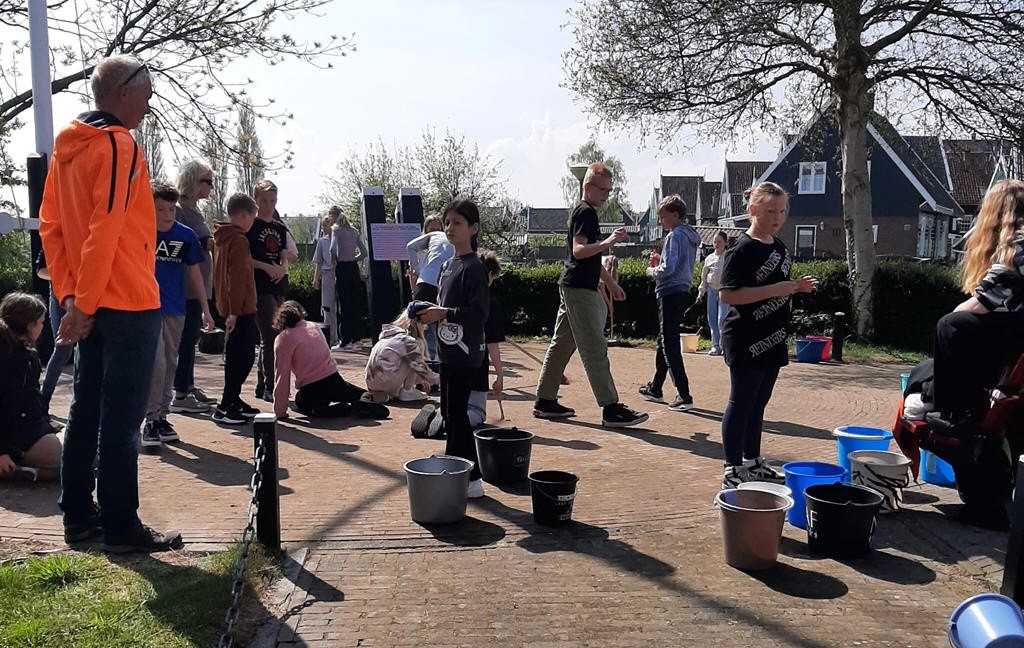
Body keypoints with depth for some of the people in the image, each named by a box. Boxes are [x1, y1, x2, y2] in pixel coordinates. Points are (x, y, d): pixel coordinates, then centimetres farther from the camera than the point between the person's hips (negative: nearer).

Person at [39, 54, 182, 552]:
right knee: (122, 419, -3)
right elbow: (104, 232, -20)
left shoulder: (66, 147, 14)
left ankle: (78, 516, 24)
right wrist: (83, 305, -17)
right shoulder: (120, 146, -13)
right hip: (128, 304, -9)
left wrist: (69, 295, 12)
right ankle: (121, 527, 4)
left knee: (86, 410, 14)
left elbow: (49, 223, 14)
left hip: (91, 304, 9)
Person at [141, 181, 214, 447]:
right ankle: (151, 421, -5)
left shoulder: (186, 236, 1)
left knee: (170, 364, 10)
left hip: (175, 309, 3)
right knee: (156, 361, -14)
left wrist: (205, 309, 9)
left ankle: (163, 417, 23)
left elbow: (194, 272, 9)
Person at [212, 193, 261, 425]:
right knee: (242, 356, -6)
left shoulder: (221, 238, 16)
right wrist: (234, 311, -22)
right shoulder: (239, 240, -14)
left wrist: (229, 307, 21)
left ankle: (233, 400, 23)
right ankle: (225, 406, -5)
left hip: (230, 308, 10)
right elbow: (237, 278, -20)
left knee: (238, 356, 16)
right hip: (241, 309, -10)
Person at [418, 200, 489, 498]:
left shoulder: (472, 268, -15)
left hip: (465, 353, -9)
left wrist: (443, 313, -19)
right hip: (448, 350, 9)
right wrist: (432, 311, 5)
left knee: (456, 414, -5)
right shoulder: (448, 265, 12)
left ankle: (471, 480, 4)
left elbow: (479, 314, -21)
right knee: (449, 412, 14)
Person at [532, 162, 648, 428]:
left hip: (573, 287, 11)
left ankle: (545, 401, 17)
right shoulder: (585, 212, -9)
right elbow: (578, 250, -22)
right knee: (595, 348, -11)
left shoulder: (584, 213, 22)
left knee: (561, 344, 12)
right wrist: (607, 242, -32)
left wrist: (611, 283, 29)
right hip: (580, 289, -11)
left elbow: (592, 257, 28)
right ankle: (611, 408, -11)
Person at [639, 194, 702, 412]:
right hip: (682, 292, 10)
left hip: (670, 294, -10)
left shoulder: (675, 236, -13)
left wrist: (652, 271, -4)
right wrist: (661, 261, 14)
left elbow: (668, 268, -22)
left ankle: (685, 397, -10)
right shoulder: (691, 236, 16)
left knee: (670, 346, -8)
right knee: (662, 343, 19)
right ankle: (655, 389, 30)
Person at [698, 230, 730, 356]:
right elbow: (704, 276, 18)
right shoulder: (709, 258, 11)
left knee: (722, 319, -12)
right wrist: (701, 291, 16)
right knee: (712, 319, 4)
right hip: (712, 290, 4)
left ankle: (724, 346, -6)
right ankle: (715, 346, 12)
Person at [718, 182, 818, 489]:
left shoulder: (779, 245, 13)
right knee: (741, 403, -2)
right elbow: (727, 294, -21)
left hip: (771, 341, 8)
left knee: (758, 403, 15)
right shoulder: (742, 249, -14)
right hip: (746, 341, -8)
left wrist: (796, 287, 6)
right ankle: (732, 470, 5)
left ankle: (752, 462, 26)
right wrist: (774, 290, -23)